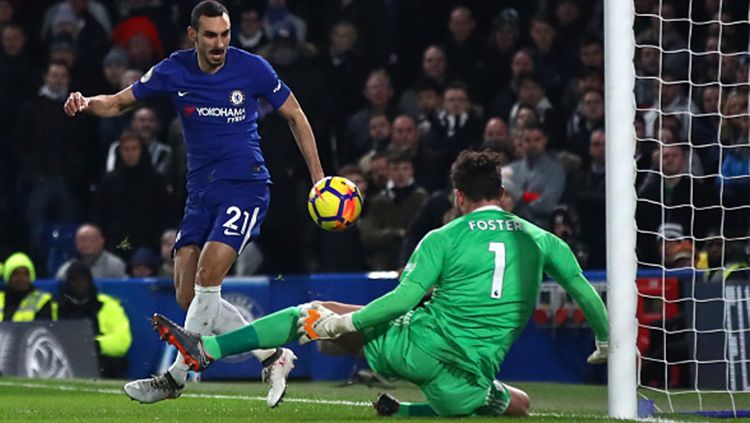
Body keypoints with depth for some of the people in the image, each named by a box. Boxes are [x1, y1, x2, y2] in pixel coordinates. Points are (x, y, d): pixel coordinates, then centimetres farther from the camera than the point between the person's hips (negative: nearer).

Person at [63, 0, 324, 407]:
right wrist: (87, 103, -16)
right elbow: (119, 102, 7)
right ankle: (273, 355, 8)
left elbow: (294, 115, 6)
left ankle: (175, 377, -12)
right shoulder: (173, 71, 0)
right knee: (188, 296, -2)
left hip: (245, 186, -5)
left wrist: (318, 178, 3)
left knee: (207, 274, -21)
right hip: (200, 192, 5)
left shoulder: (252, 68, -6)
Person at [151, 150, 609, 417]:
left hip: (415, 345, -1)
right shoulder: (541, 240, 7)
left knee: (314, 313, 11)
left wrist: (343, 322, -1)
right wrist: (606, 341, 26)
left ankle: (204, 349, 5)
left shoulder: (444, 239, -2)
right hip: (469, 375, 1)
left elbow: (404, 297, -9)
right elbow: (584, 290, 11)